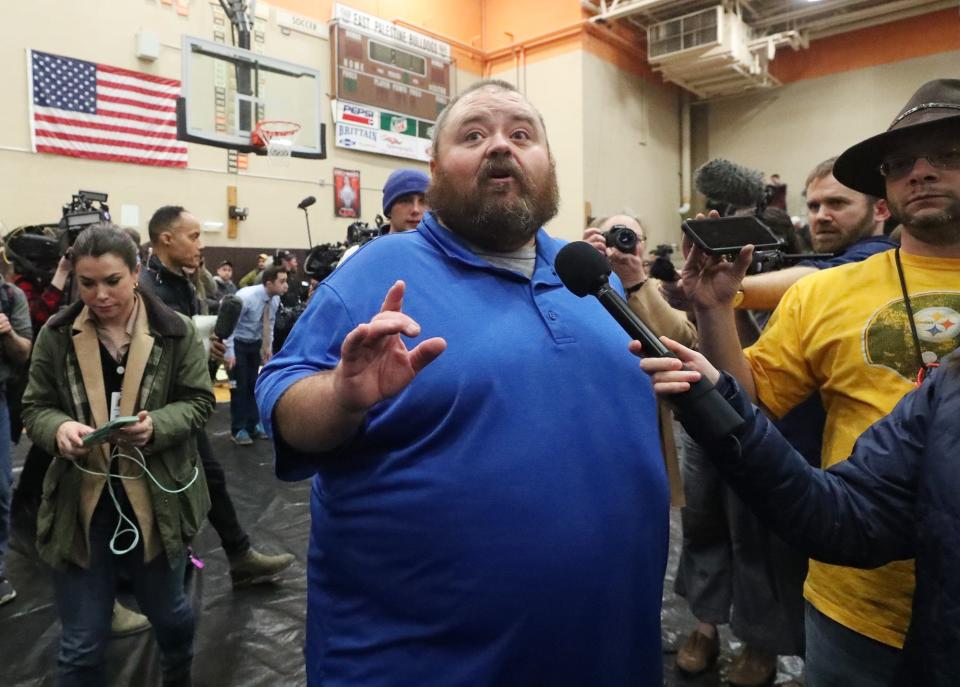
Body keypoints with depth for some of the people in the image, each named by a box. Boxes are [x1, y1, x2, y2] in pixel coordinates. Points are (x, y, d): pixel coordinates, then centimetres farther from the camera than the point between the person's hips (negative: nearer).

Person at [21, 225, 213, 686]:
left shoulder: (175, 332, -6)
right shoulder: (56, 335, -2)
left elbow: (198, 401, -3)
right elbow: (35, 408, 3)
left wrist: (156, 425, -23)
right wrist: (60, 428, -20)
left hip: (157, 501, 0)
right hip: (81, 504, 1)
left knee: (169, 614, 22)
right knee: (81, 644, 10)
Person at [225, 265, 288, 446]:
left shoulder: (275, 300, -8)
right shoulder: (246, 297, -28)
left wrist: (268, 347, 6)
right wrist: (229, 352, -26)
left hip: (256, 344, 6)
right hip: (238, 343, -6)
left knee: (254, 384, 10)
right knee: (240, 386, -4)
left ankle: (253, 425, 20)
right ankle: (238, 429, 6)